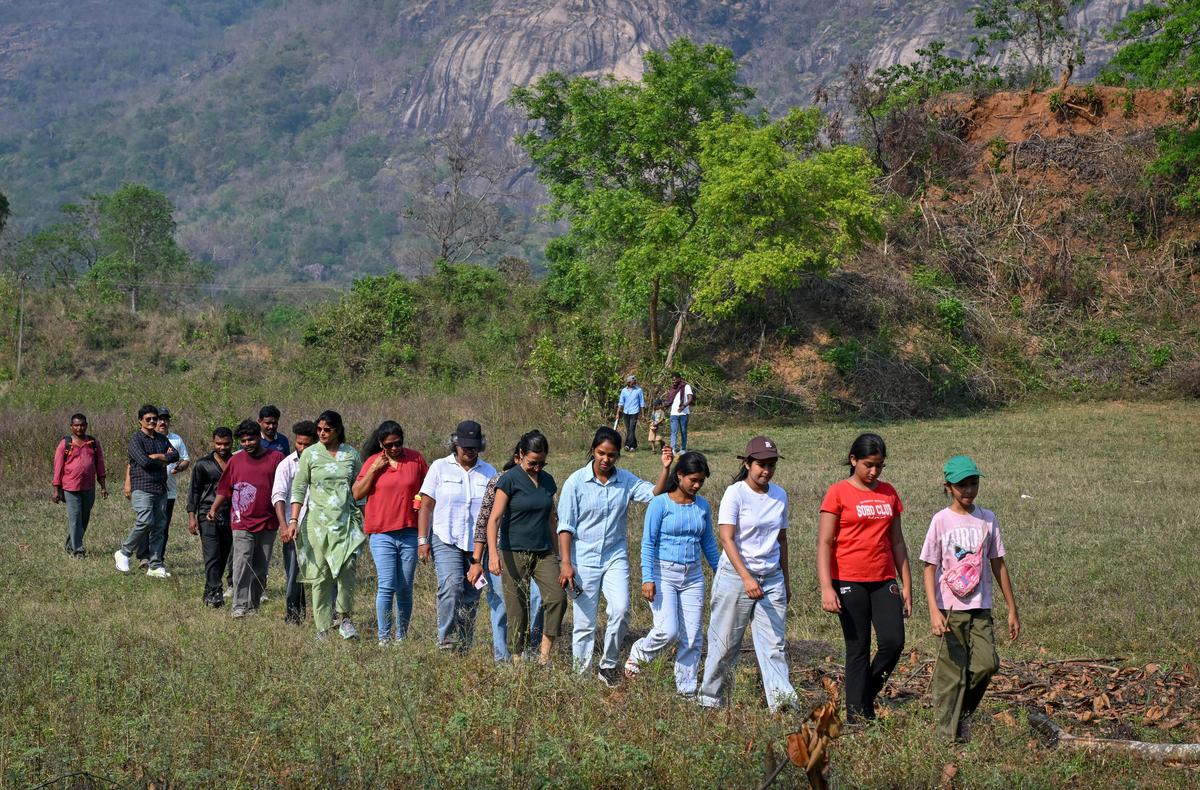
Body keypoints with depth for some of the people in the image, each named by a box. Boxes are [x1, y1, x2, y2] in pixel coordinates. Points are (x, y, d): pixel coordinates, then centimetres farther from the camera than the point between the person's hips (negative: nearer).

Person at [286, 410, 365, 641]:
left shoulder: (352, 454, 8)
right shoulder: (310, 454, 4)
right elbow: (298, 489, 3)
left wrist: (364, 521, 12)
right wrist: (294, 521, -6)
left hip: (346, 521, 0)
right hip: (318, 521, 0)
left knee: (346, 568, -18)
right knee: (320, 575, -1)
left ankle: (345, 618, -1)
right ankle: (323, 628, 7)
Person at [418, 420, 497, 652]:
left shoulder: (488, 472, 11)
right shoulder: (440, 468, 4)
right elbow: (426, 506, 3)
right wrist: (422, 540, -5)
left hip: (478, 545, 3)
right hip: (446, 541, -3)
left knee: (471, 597, 3)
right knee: (451, 586, -22)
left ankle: (464, 647, 12)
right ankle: (446, 641, -19)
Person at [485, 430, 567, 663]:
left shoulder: (547, 481, 11)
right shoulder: (509, 480, -6)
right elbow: (494, 519, -11)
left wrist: (555, 552, 22)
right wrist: (493, 553, -23)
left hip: (543, 553, 4)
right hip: (514, 554, -4)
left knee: (557, 598, -15)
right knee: (518, 610, -1)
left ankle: (544, 655, -7)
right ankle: (518, 659, 11)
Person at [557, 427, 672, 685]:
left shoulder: (626, 480, 3)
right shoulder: (577, 481, -5)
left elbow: (655, 495, -7)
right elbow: (565, 526, -5)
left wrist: (665, 469, -22)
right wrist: (566, 564, -10)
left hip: (616, 557, 2)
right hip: (584, 559, -2)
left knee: (620, 610, -18)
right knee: (584, 622, 2)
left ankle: (608, 665, 1)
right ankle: (581, 674, 16)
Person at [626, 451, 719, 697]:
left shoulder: (703, 506, 7)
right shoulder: (660, 504, -8)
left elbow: (708, 543, 16)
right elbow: (648, 543, -8)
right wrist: (647, 579, -15)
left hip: (692, 576, 5)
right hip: (664, 573, -5)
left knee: (692, 637, 2)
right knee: (668, 631, -15)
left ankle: (687, 690, 11)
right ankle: (638, 653, 16)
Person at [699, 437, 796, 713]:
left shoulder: (780, 496, 7)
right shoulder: (735, 493, -9)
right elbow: (727, 538, -16)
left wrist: (785, 581, 18)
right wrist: (746, 578, -25)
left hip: (771, 578, 4)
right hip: (735, 575, -4)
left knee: (774, 643, -4)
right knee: (725, 643, 4)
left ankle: (782, 700, -10)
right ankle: (711, 701, 16)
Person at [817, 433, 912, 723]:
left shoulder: (889, 493, 11)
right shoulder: (838, 493, -4)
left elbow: (897, 541, 15)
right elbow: (824, 543, -7)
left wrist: (906, 584, 11)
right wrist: (826, 588, -15)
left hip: (883, 581, 4)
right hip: (849, 582, -4)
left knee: (894, 641, -9)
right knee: (858, 649, -1)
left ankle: (867, 696, 15)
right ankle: (858, 715, 8)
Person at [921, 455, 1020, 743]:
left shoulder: (987, 519, 6)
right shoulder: (941, 520, -3)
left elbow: (998, 565, 11)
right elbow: (930, 569, -4)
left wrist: (1012, 610, 10)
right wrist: (934, 611, -16)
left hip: (980, 608, 3)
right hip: (950, 608, -3)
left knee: (987, 664, -12)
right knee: (952, 673, 0)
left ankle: (963, 711, 13)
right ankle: (950, 735, 9)